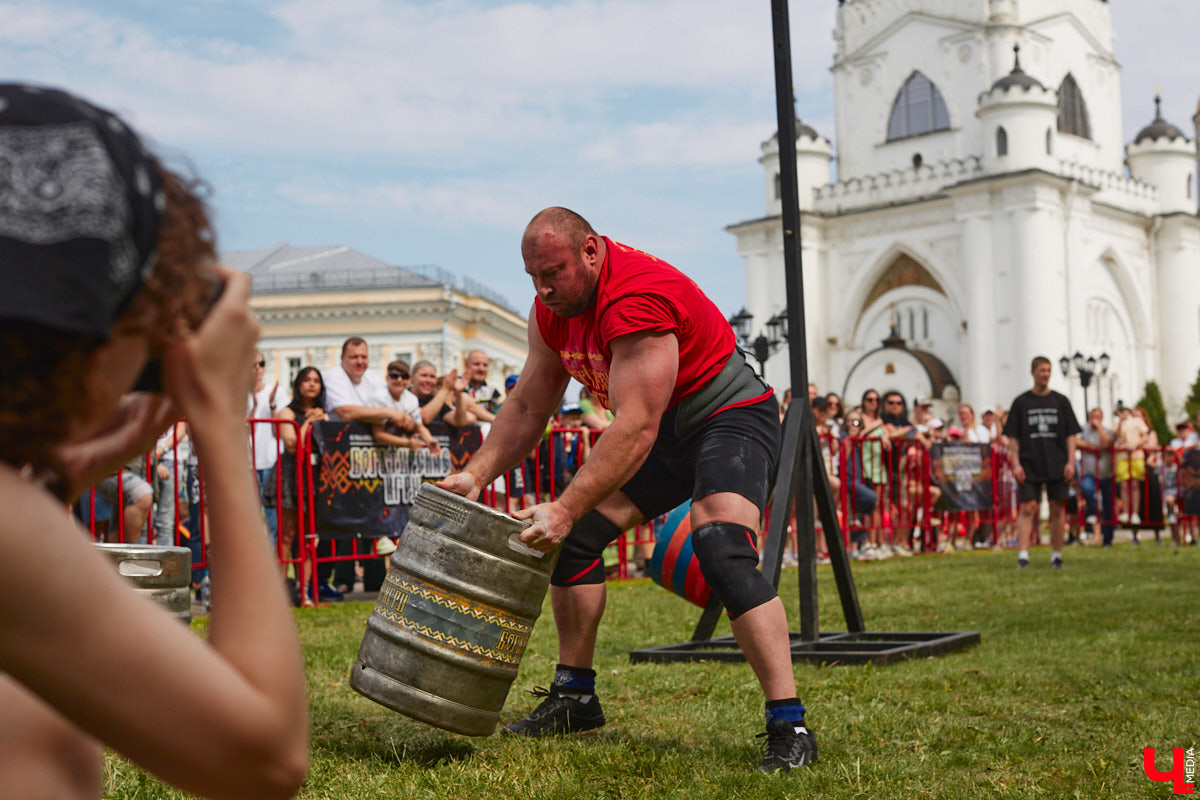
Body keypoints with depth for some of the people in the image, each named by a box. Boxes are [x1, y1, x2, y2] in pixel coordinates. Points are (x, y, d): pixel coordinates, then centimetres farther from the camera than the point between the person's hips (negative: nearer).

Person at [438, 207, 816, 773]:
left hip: (730, 416, -9)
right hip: (661, 428, 9)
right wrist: (476, 476, -8)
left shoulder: (636, 299, -31)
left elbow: (636, 428, -36)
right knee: (574, 535, 2)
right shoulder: (552, 309, -3)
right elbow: (527, 407, 5)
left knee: (721, 548, -30)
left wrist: (566, 508, -40)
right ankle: (574, 699, 16)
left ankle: (789, 729, -28)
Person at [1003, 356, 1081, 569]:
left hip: (1057, 466, 2)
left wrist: (1071, 462, -2)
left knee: (1057, 509, 4)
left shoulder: (1060, 401, 7)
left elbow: (1070, 435, 7)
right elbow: (1013, 437, 3)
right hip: (1029, 466, -1)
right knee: (1028, 508, -8)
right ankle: (1023, 554, -10)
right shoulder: (1021, 402, 3)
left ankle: (1056, 555, 12)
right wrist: (1016, 463, -5)